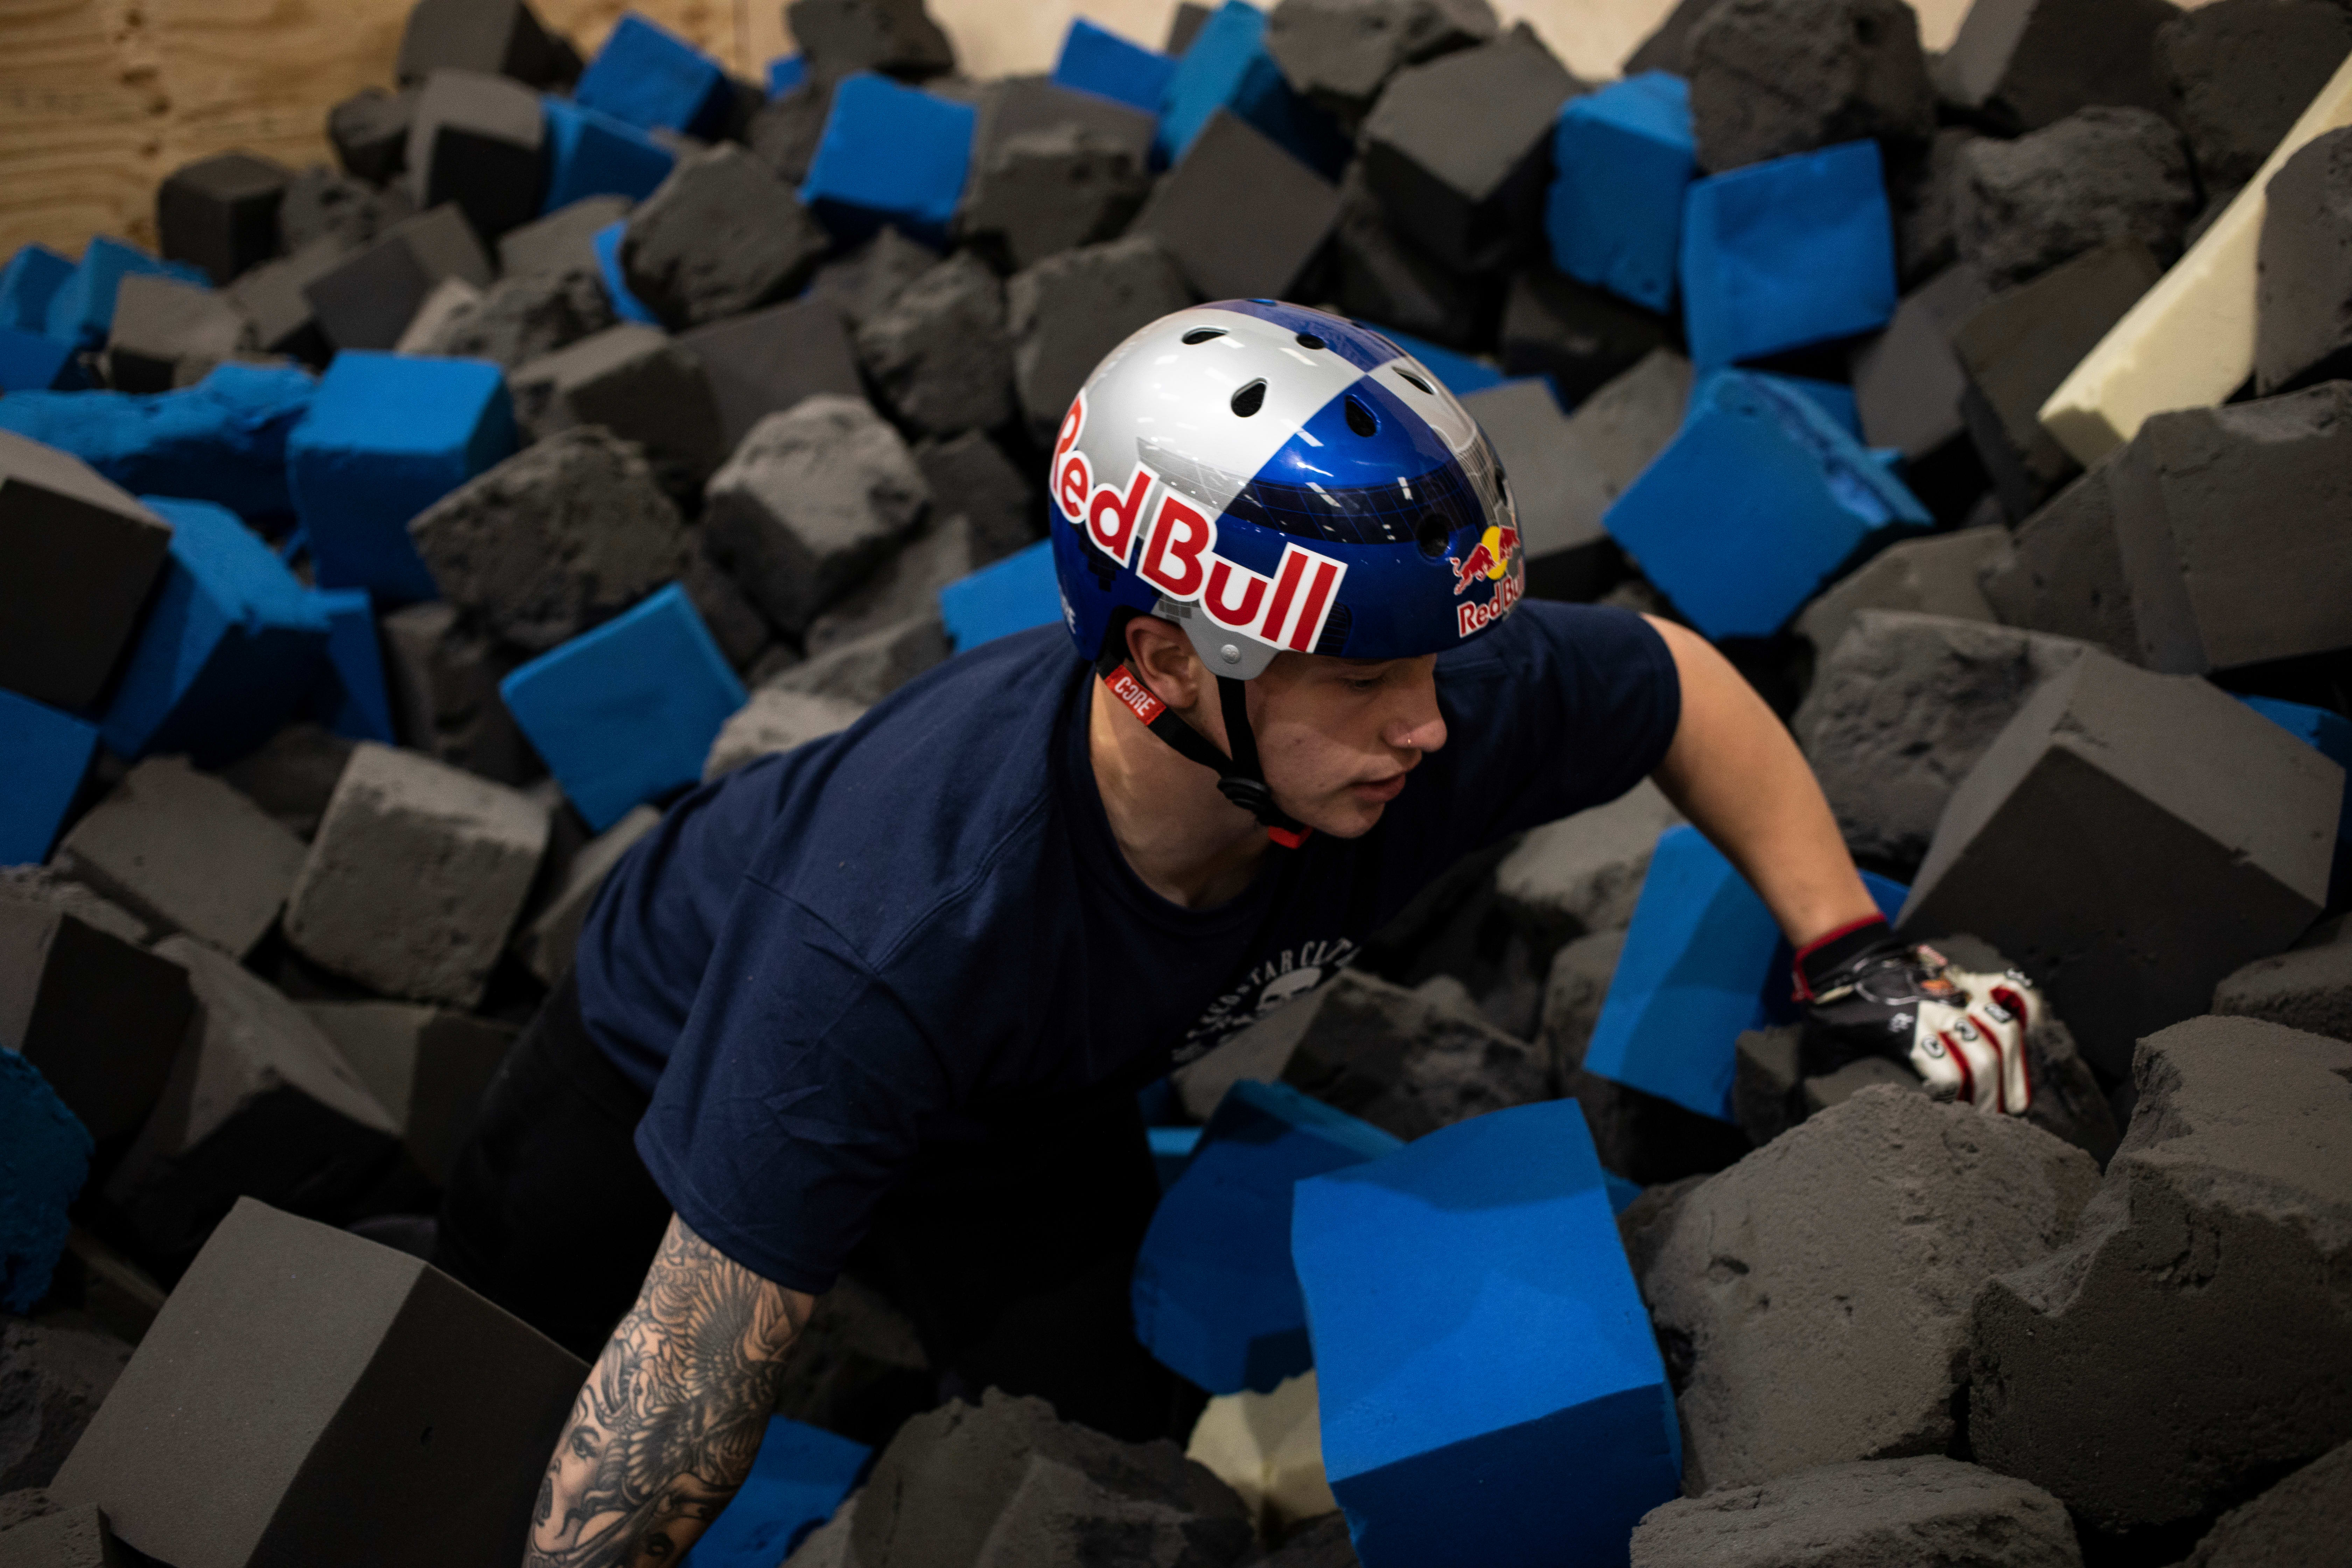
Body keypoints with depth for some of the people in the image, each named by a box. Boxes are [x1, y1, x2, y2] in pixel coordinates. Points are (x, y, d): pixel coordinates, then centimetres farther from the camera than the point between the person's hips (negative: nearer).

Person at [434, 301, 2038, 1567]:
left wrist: (1851, 950, -14)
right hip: (685, 1050, -3)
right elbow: (693, 1370, -37)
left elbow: (1678, 679, -11)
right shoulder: (894, 934, -47)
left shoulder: (1435, 706, -33)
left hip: (1035, 1102, 3)